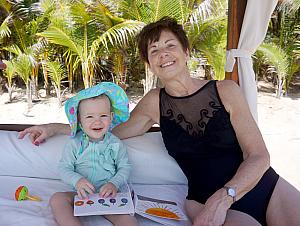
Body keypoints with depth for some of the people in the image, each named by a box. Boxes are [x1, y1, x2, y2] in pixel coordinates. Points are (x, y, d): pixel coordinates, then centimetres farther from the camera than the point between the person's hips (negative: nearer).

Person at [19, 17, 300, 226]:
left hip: (267, 187, 1)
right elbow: (110, 132, 14)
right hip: (208, 201, 0)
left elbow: (258, 156, -5)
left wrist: (223, 197, -21)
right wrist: (55, 128, 10)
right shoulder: (154, 102, 4)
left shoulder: (225, 90, -3)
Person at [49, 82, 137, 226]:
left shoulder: (115, 144, 3)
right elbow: (64, 168, -1)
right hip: (81, 195, 2)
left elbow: (124, 168, 4)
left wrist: (114, 183, -16)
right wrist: (77, 181, -22)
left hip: (107, 195, -1)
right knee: (57, 199, -26)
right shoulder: (74, 144, 0)